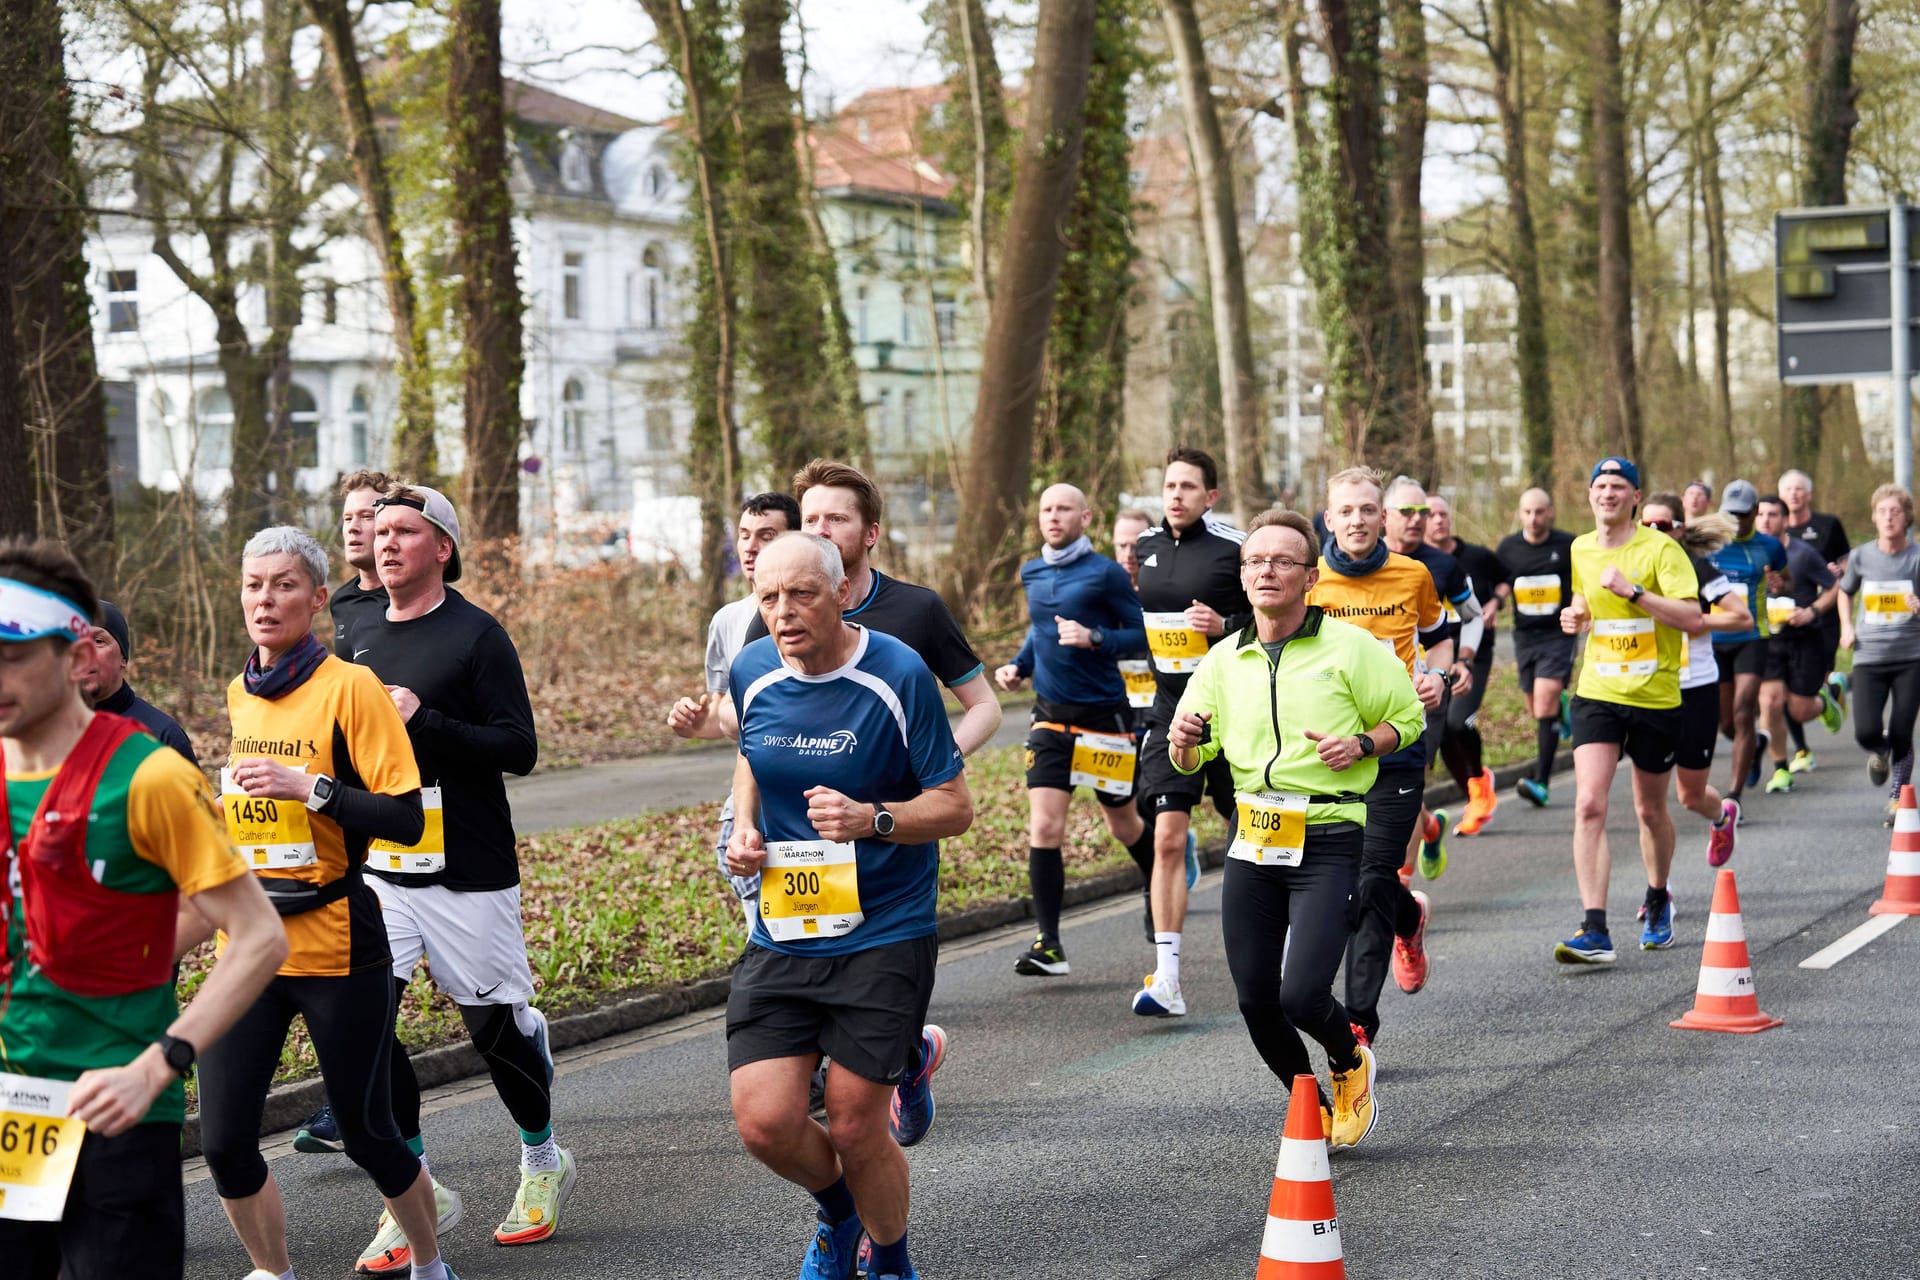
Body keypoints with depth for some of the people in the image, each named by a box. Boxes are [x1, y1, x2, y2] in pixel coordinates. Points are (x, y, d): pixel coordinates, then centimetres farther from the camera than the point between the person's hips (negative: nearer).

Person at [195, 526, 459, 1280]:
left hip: (337, 946, -5)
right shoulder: (240, 695, 10)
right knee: (223, 1140, -3)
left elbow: (406, 820, -14)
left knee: (367, 1135, 4)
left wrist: (310, 789, -23)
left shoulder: (350, 687, -9)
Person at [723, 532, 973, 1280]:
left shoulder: (899, 676, -12)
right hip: (781, 933, 4)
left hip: (883, 934, -4)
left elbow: (955, 807, -8)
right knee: (764, 1121, -6)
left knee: (854, 1128, -2)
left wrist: (871, 819, -26)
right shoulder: (751, 673, 2)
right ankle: (840, 1215, 29)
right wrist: (745, 826, 5)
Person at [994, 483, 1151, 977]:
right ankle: (1048, 944, -7)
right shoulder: (1032, 574, 8)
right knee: (1044, 828, -9)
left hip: (1103, 714, -4)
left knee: (1124, 824, 12)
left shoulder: (1105, 574, -9)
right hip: (1050, 714, 4)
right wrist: (1019, 666, 8)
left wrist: (1094, 638, -23)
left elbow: (1141, 635, -8)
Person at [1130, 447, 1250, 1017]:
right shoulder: (1146, 546, 9)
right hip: (1169, 709, 4)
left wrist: (1226, 626, -20)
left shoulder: (1235, 548, -10)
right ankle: (1166, 979, -9)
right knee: (1166, 839, -7)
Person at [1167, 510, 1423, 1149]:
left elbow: (1407, 717, 8)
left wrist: (1361, 745, -12)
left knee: (1302, 996, -16)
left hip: (1327, 843, -4)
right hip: (1251, 839, 4)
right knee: (1256, 1000, 3)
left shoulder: (1351, 647, -2)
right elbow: (1188, 760, 15)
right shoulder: (1224, 659, 9)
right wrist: (1183, 741, -8)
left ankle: (1351, 1063, 19)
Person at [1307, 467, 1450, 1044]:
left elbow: (1438, 636, 20)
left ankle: (1359, 1019, -5)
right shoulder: (1308, 580, 0)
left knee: (1372, 880, -10)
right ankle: (1410, 916, 44)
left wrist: (1436, 676, 0)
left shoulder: (1413, 576, 2)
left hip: (1395, 744, -2)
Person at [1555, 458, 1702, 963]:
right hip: (1598, 694, 3)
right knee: (1589, 806, -15)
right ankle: (1595, 931, -19)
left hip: (1656, 698, -3)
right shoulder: (1579, 550, 6)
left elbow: (1694, 620, -19)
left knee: (1650, 811, 13)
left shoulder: (1660, 549, -10)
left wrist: (1632, 590, -24)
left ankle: (1658, 902, 41)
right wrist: (1575, 617, 3)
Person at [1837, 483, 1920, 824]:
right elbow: (1845, 592, 23)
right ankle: (1880, 753, 25)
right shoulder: (1861, 556, 3)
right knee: (1866, 732, -12)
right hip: (1869, 657, 1)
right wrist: (1847, 627, 9)